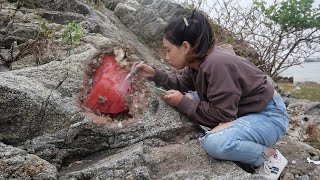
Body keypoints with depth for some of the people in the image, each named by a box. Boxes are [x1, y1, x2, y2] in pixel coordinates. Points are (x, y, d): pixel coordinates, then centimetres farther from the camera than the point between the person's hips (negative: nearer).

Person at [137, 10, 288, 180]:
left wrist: (183, 102, -20)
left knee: (215, 142, -34)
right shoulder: (198, 60, -2)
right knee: (189, 99, 5)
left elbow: (221, 115, -27)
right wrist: (155, 74, 1)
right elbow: (183, 84, 12)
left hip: (268, 115, -9)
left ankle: (270, 156, -5)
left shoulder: (217, 64, -30)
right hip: (241, 111, 9)